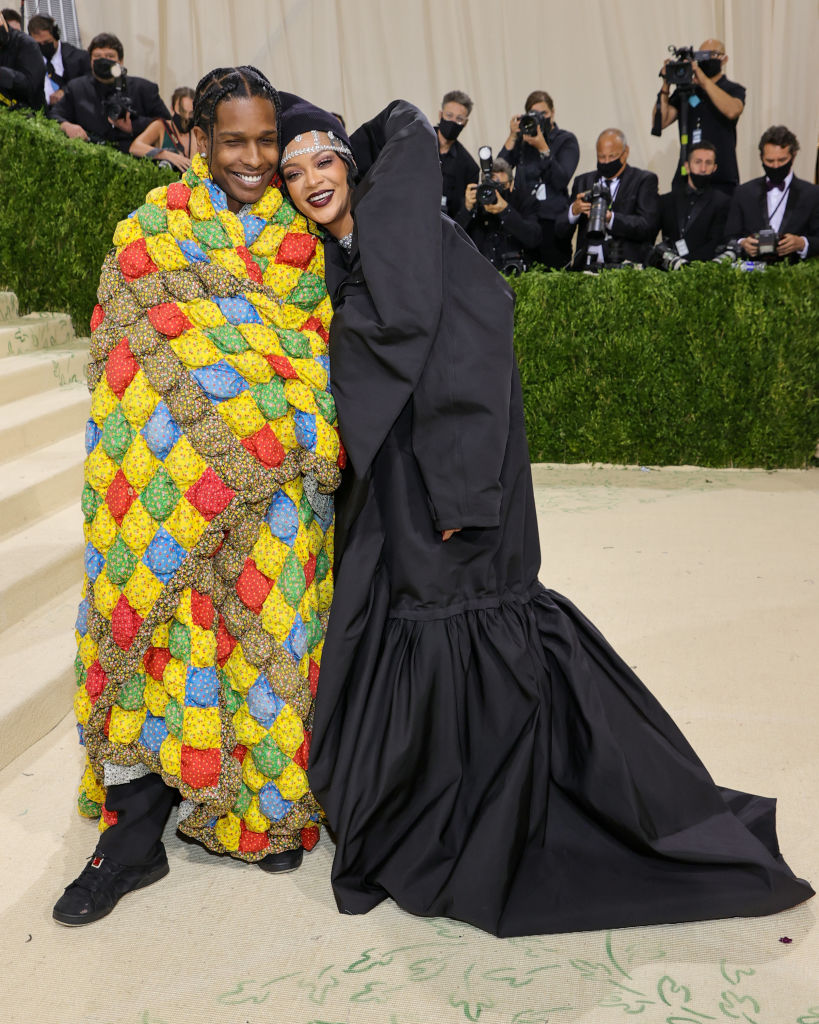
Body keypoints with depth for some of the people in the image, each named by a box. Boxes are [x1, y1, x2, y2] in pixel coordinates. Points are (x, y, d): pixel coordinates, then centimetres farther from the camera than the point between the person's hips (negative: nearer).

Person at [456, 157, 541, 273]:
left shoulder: (526, 202, 5)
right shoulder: (474, 202, 9)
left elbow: (533, 240, -12)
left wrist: (506, 210, -20)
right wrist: (467, 209, -13)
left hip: (513, 275, -2)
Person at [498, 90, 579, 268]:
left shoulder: (566, 140, 6)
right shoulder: (521, 138, 13)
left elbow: (561, 181, -9)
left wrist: (543, 148, -15)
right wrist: (512, 138, -5)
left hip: (553, 221, -2)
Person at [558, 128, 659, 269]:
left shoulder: (644, 180, 9)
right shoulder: (583, 181, 19)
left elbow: (648, 226, -6)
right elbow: (561, 232, 13)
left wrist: (610, 218, -19)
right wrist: (574, 211, -8)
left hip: (626, 267, -3)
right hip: (585, 266, 3)